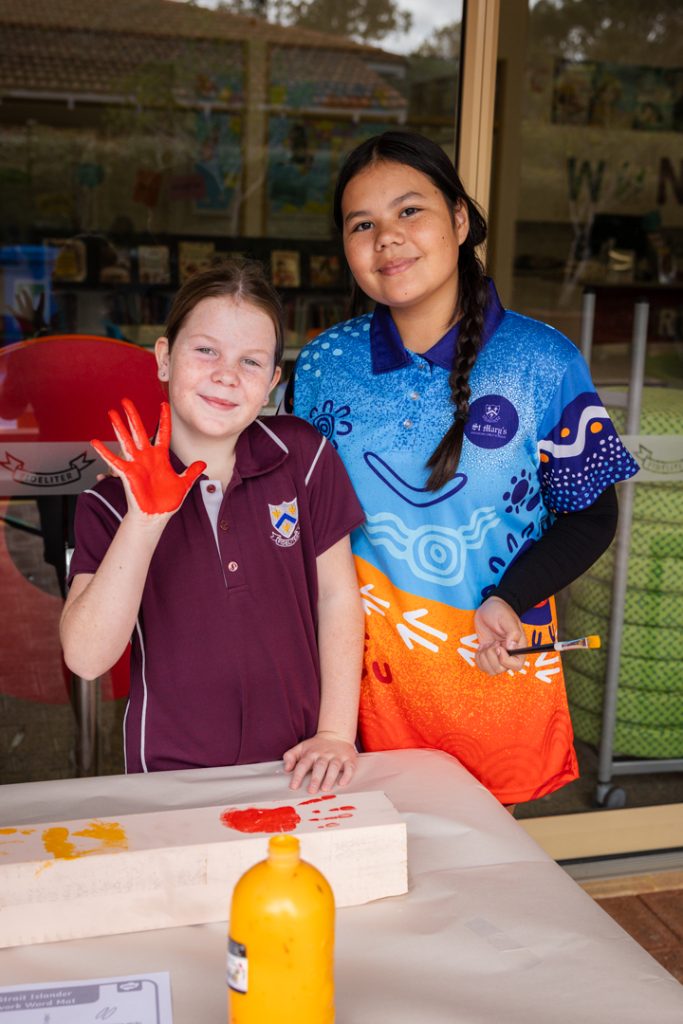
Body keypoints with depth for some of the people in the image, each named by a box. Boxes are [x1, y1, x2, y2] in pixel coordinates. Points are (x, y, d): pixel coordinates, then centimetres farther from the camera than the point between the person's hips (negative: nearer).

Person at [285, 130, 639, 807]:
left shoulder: (542, 360, -8)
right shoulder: (324, 365, -2)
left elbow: (590, 514, -1)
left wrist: (511, 600, -16)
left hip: (502, 668, -1)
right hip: (373, 668, 2)